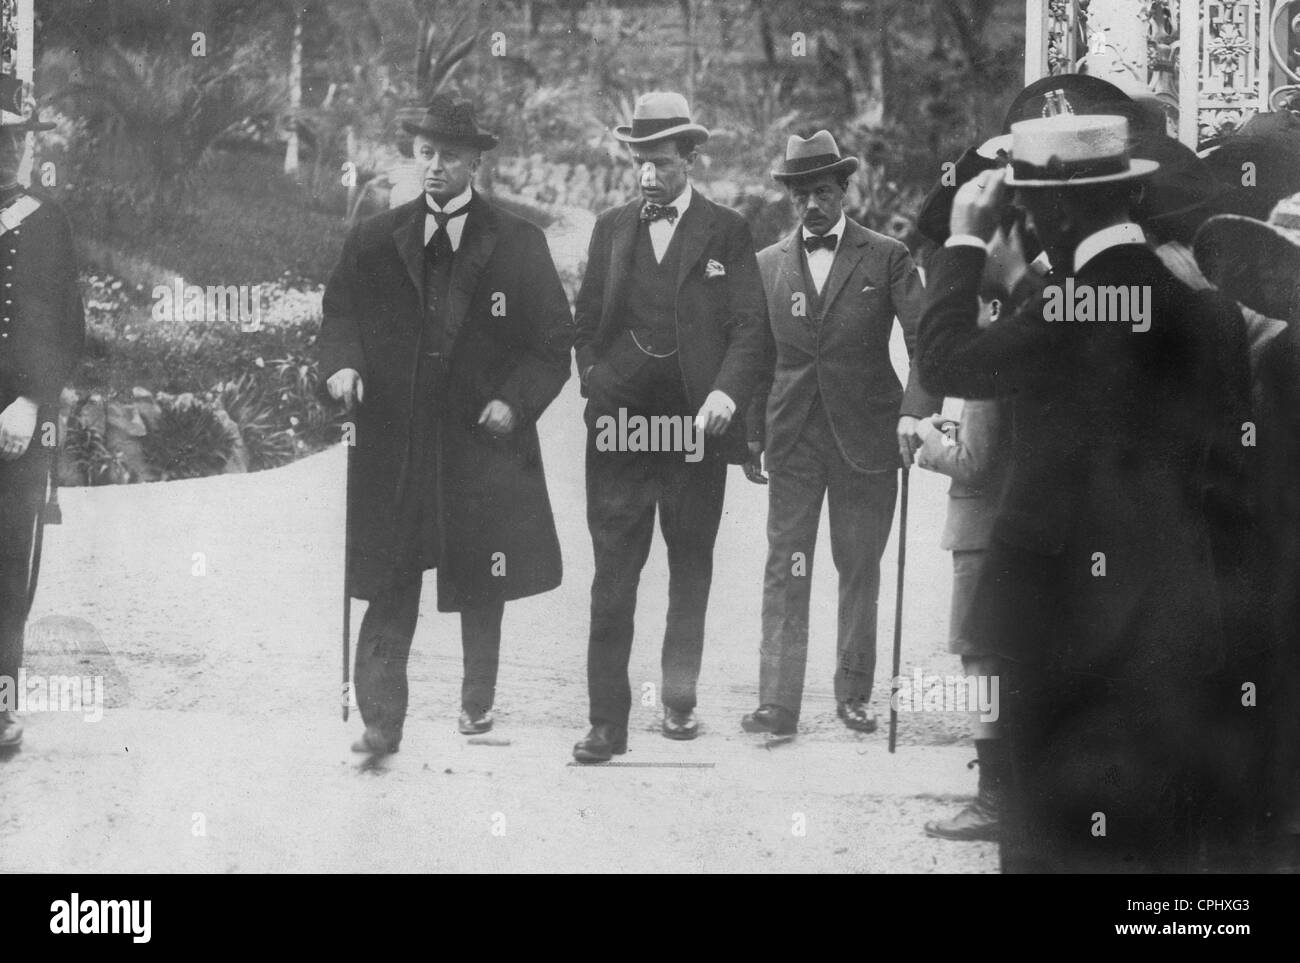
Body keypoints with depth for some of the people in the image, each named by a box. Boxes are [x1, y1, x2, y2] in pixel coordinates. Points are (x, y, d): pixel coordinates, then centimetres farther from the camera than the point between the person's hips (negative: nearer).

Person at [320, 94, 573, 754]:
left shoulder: (517, 244, 2)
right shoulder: (375, 242, 6)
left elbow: (554, 341, 3)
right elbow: (339, 313, 12)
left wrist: (516, 402, -10)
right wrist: (341, 363, -9)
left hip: (481, 436, 0)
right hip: (395, 440, 0)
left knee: (481, 587, 10)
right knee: (390, 587, -4)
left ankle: (477, 701, 27)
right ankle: (380, 719, -3)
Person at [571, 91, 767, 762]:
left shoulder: (726, 233, 2)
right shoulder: (611, 229, 11)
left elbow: (749, 325, -2)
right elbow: (586, 321, 15)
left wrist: (726, 392, -17)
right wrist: (595, 385, 2)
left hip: (696, 423, -1)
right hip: (619, 424, 1)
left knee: (691, 569, 10)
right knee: (612, 574, -4)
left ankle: (680, 699, 24)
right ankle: (607, 720, -4)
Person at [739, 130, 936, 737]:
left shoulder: (887, 258, 1)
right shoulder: (768, 265, 9)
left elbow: (926, 340, -5)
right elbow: (759, 356, 13)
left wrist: (915, 412, -19)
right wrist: (750, 434, 8)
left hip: (867, 435, -1)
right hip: (792, 437, 1)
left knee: (860, 569, 6)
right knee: (785, 569, -4)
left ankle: (854, 693, 18)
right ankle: (778, 702, -6)